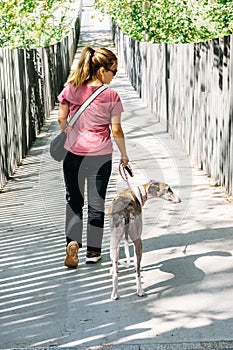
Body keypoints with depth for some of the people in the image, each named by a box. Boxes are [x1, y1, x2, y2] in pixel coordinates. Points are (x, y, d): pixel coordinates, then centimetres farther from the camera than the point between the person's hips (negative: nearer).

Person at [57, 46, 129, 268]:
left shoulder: (71, 89, -3)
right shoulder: (111, 96, -11)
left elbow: (61, 119, 2)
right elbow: (116, 131, -9)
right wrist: (124, 155, 4)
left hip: (73, 152, 2)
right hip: (100, 155, -2)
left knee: (74, 200, 15)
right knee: (96, 203, 11)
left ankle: (72, 242, -5)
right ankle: (93, 251, 18)